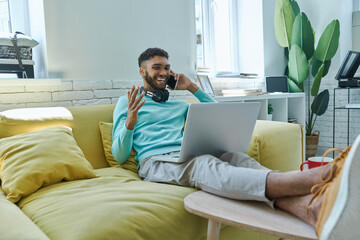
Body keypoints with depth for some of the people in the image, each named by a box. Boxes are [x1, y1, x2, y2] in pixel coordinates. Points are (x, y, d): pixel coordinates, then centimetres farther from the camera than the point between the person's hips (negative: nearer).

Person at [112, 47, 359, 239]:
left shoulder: (178, 103, 28)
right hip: (156, 163, -5)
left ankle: (308, 205, -57)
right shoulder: (126, 102, 15)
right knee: (206, 165, -38)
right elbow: (119, 156, 6)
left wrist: (193, 88, 17)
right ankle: (322, 177, -62)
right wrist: (130, 123, -15)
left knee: (237, 157, -28)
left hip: (188, 156, 5)